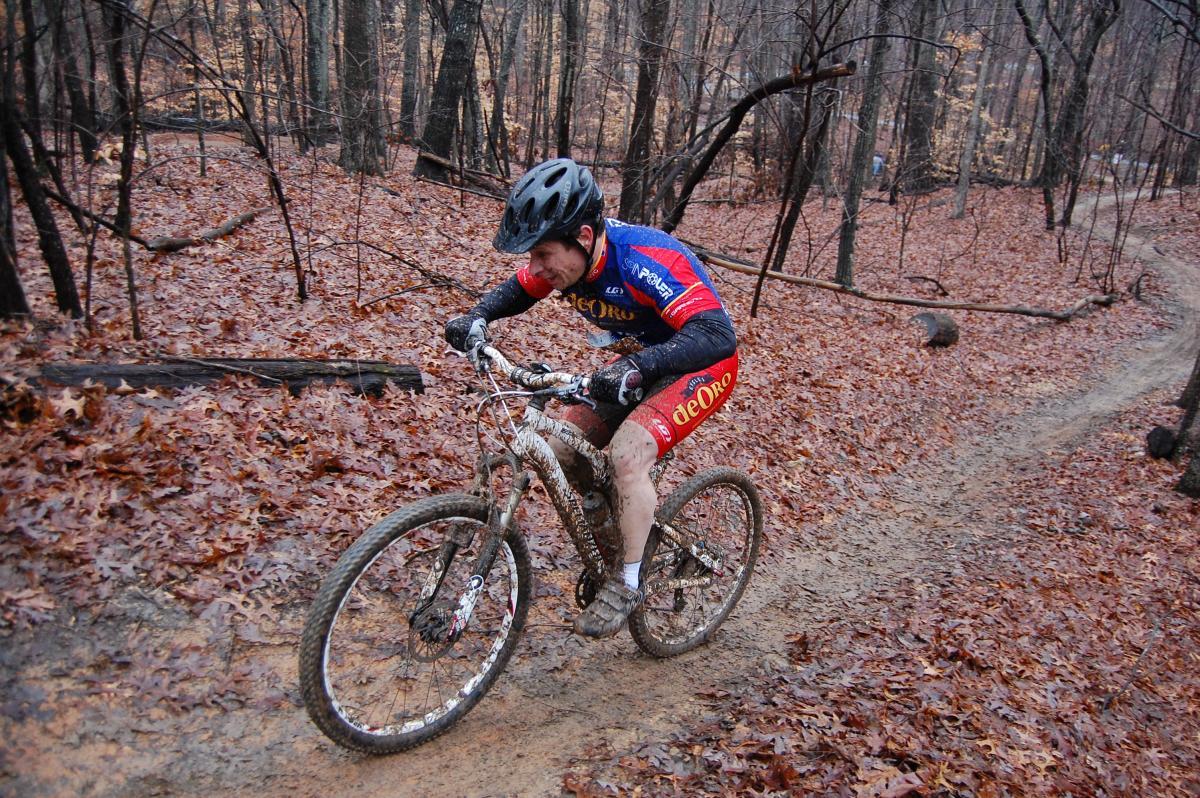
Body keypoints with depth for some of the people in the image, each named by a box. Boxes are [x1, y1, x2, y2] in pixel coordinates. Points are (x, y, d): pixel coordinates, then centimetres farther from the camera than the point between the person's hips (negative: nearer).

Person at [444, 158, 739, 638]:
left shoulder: (646, 261, -35)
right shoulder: (564, 256, -13)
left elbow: (717, 336, -43)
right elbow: (517, 291, 7)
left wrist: (639, 366, -58)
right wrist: (477, 317, -15)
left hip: (700, 368, -7)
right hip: (641, 365, 8)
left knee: (627, 452, -27)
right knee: (560, 448, -3)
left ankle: (628, 584, -8)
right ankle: (627, 525, 20)